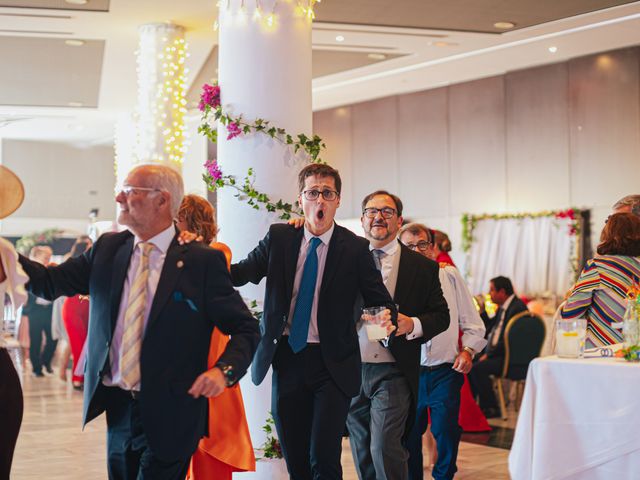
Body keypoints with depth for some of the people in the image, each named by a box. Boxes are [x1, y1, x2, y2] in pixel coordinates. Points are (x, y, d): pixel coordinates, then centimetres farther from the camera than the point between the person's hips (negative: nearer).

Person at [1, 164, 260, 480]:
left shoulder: (203, 261, -7)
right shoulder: (108, 248, 8)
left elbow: (245, 329, -4)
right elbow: (49, 282, 5)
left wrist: (224, 370, -21)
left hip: (167, 416, -5)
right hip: (118, 408, 5)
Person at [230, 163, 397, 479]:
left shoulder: (355, 248, -3)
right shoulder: (279, 237, 4)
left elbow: (381, 301, -2)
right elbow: (242, 272, 1)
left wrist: (385, 320, -26)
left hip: (332, 364, -3)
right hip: (287, 359, 3)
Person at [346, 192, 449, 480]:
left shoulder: (423, 267, 3)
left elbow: (441, 316, 5)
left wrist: (413, 325, -15)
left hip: (392, 373, -3)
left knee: (384, 447, -15)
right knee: (362, 454, 11)